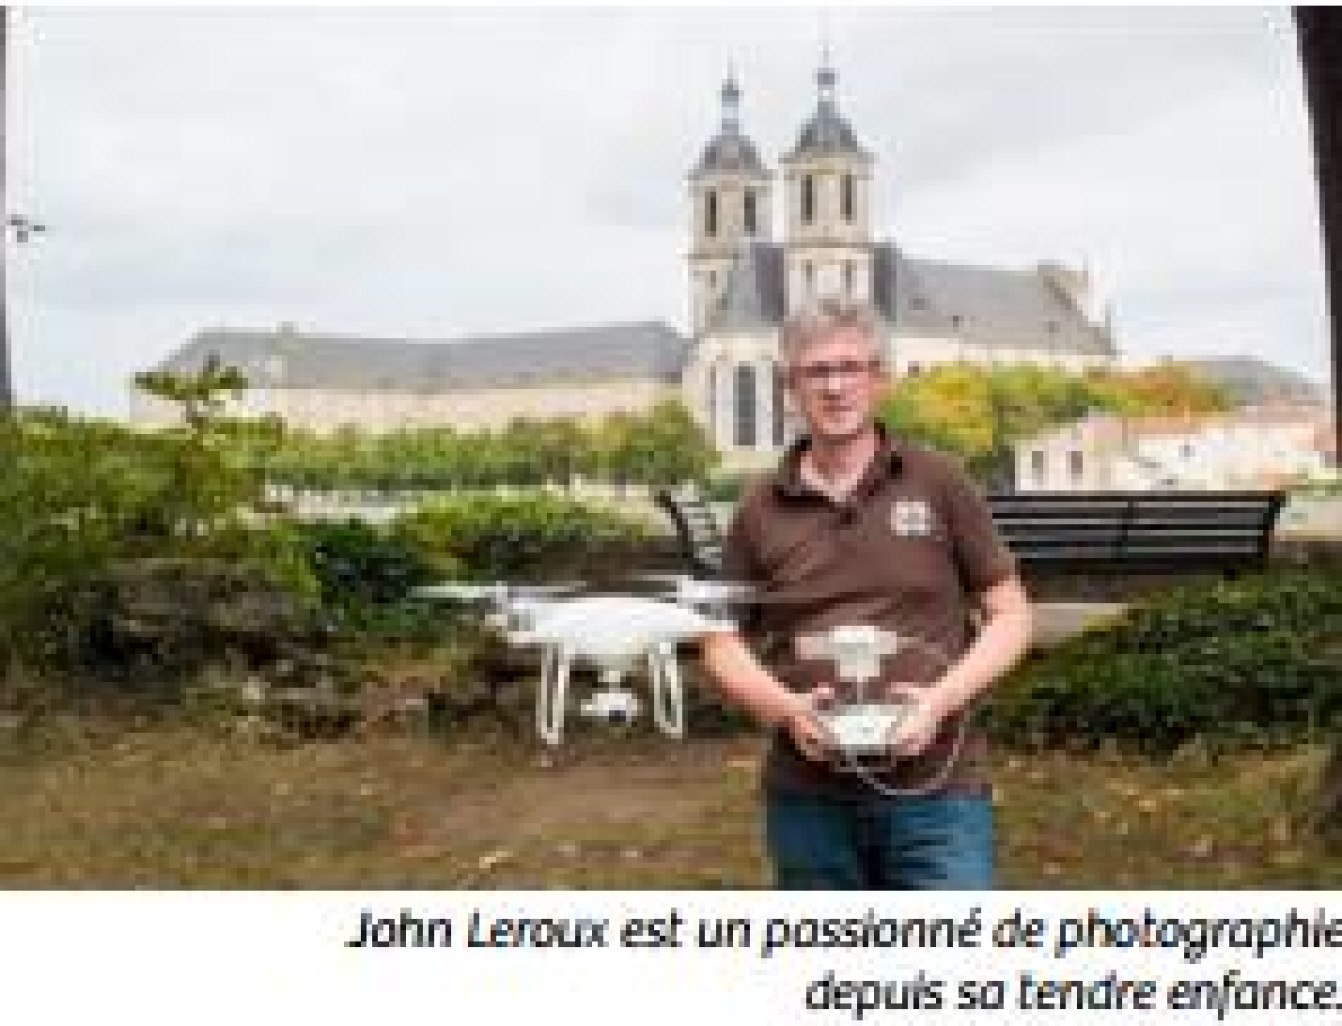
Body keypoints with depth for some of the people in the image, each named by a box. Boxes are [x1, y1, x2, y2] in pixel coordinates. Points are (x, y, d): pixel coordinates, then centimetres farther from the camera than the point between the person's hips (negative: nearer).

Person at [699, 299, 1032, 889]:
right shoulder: (760, 509, 6)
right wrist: (787, 707, -9)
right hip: (807, 795, 2)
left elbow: (1011, 616, 5)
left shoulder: (941, 483, 2)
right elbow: (723, 643, 11)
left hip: (936, 786, -2)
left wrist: (941, 699, -12)